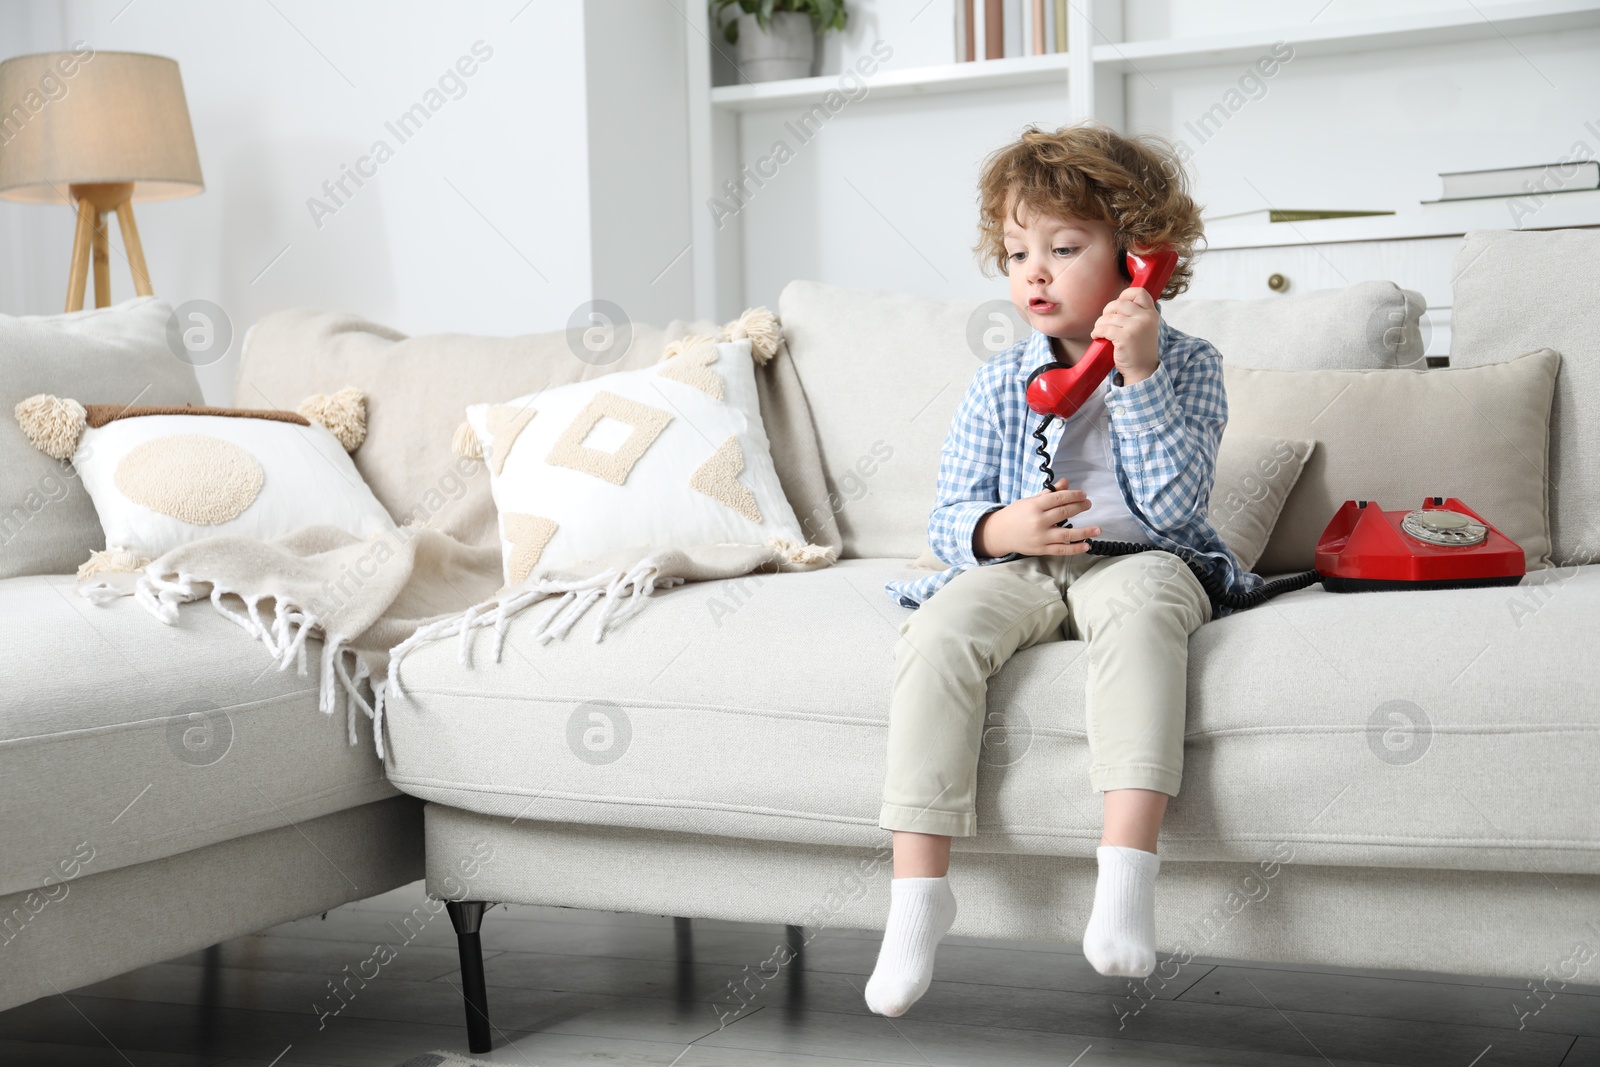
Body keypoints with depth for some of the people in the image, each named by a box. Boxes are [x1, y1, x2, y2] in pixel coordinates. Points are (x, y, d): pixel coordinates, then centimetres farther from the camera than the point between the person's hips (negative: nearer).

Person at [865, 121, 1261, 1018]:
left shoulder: (1187, 364, 0)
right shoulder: (1000, 386, 7)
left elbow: (1174, 504, -14)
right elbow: (950, 517, 8)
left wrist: (1139, 374, -20)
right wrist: (999, 530, -16)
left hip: (1142, 559, -2)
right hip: (1019, 567, 3)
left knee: (1140, 603, -38)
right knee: (941, 630, -29)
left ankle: (1128, 871, -44)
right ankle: (918, 889, -29)